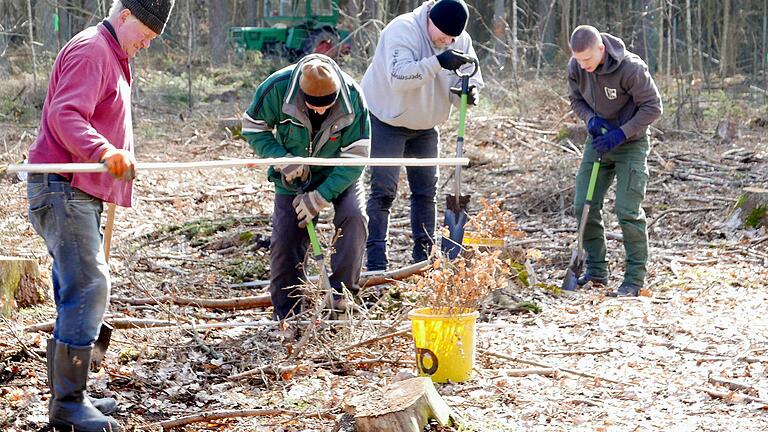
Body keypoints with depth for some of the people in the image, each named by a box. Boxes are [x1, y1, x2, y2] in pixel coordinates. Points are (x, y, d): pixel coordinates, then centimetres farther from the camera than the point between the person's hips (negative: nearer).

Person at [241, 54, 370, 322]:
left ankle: (340, 290, -16)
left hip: (340, 175, -1)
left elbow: (356, 156, -22)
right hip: (294, 176, 1)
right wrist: (282, 159, -24)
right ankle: (285, 314, 10)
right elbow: (252, 127, -10)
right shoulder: (277, 87, -28)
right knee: (285, 239, -5)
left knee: (354, 215, -27)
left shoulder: (352, 96, -28)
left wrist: (320, 197, -26)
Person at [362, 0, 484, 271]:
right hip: (387, 121, -6)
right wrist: (438, 63, -46)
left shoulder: (461, 41, -7)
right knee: (383, 191, -8)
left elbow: (468, 77, -6)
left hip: (424, 126, 6)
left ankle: (424, 258, 18)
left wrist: (469, 90, -30)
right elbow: (398, 77, -37)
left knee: (426, 191, 9)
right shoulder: (403, 29, -25)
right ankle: (376, 264, -6)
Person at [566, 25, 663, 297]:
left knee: (628, 210, -11)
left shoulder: (631, 68, -26)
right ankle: (596, 271, 15)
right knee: (584, 206, 2)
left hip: (631, 144, -6)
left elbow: (652, 107, -18)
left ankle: (635, 278, 0)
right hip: (598, 141, 6)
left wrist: (621, 134, -24)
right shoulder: (575, 67, -10)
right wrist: (591, 119, -14)